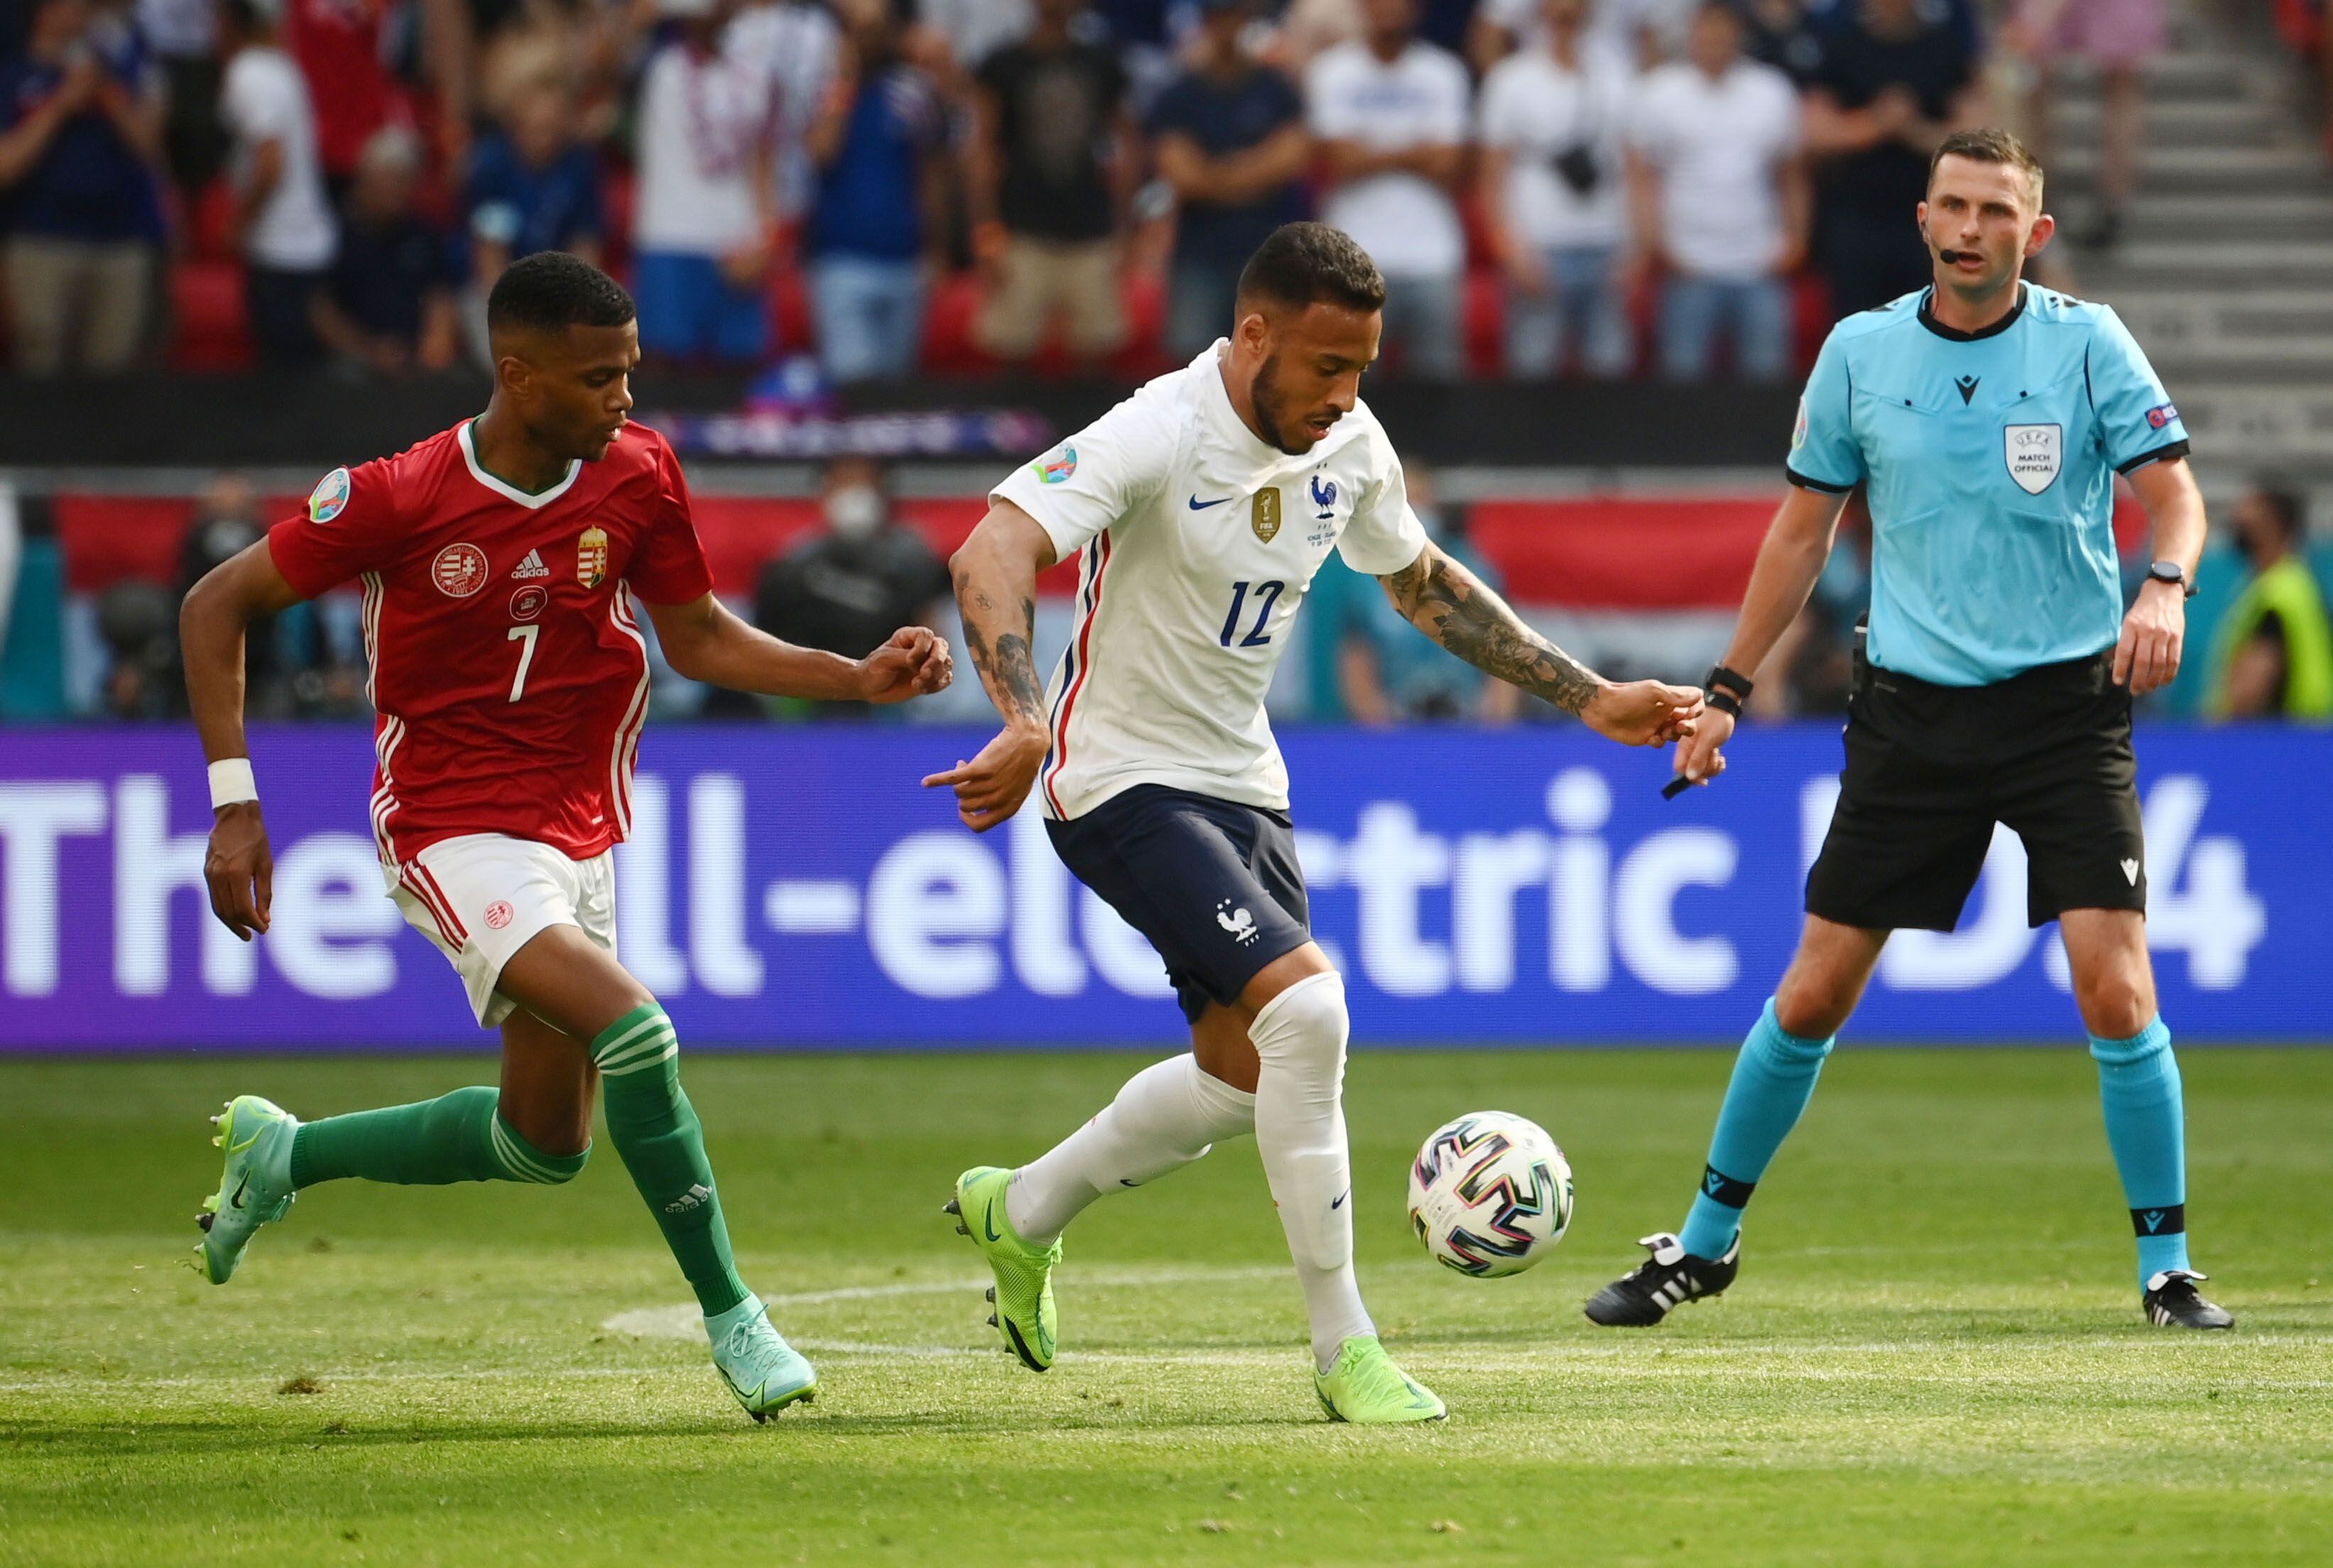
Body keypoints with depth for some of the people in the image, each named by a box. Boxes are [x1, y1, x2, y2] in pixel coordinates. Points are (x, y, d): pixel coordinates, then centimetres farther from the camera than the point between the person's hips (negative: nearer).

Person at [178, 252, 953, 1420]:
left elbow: (701, 641, 8)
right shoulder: (397, 499, -18)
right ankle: (729, 1317, -15)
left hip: (577, 830, 7)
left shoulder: (638, 474, -4)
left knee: (545, 1143, 14)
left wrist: (864, 678, -7)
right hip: (451, 829, -7)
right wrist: (235, 807, -13)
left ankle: (282, 1155, 35)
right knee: (631, 1029, -27)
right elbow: (216, 604, -7)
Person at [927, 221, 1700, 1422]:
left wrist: (1588, 699, 14)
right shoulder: (1158, 436, -23)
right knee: (1303, 1010, -23)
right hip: (1125, 779, -8)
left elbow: (1426, 586, 18)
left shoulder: (1350, 446, -1)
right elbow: (991, 555, -36)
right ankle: (1343, 1348, -13)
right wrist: (1026, 725, -52)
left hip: (1242, 782, 8)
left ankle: (1020, 1212, 40)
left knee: (1246, 1074, 15)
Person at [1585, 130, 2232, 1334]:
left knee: (2115, 991, -13)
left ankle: (2166, 1267, 1)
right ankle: (1703, 1244, 20)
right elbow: (1803, 528, 12)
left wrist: (2165, 588, -28)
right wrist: (1726, 691, 10)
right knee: (1812, 997, 4)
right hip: (1912, 705, 2)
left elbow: (2173, 490, -6)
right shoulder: (1860, 354, 3)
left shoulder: (2087, 344, -3)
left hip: (2067, 703, -2)